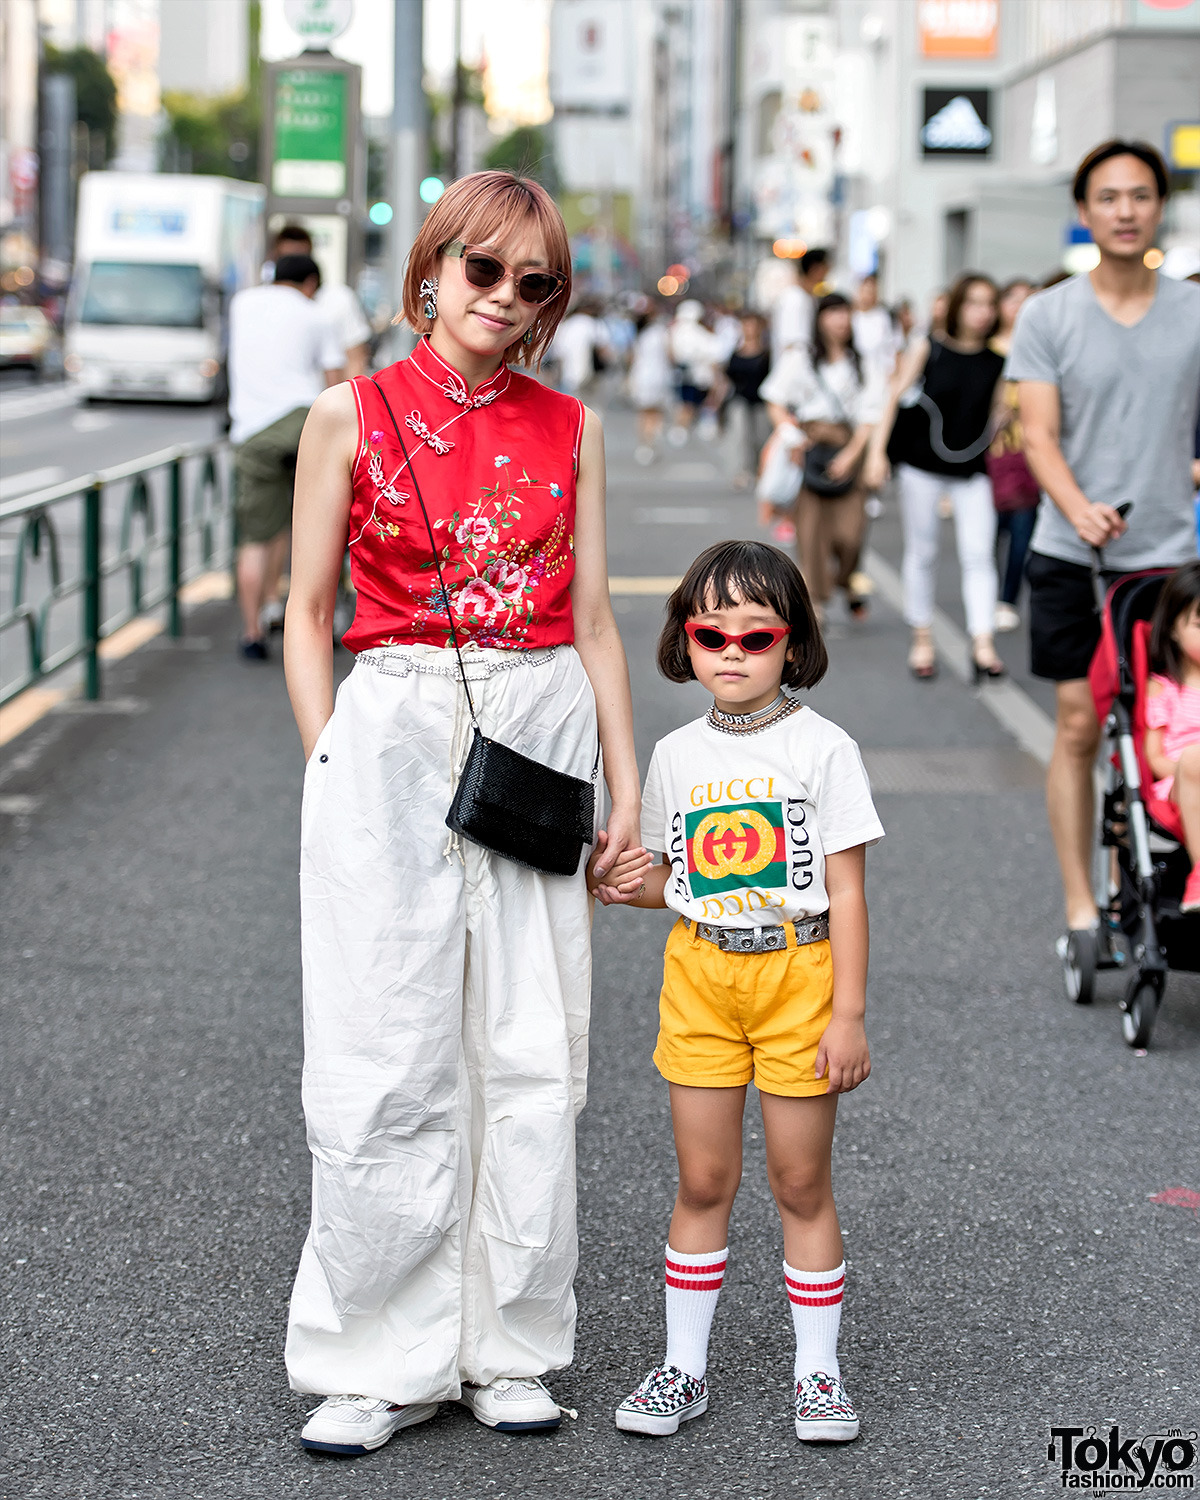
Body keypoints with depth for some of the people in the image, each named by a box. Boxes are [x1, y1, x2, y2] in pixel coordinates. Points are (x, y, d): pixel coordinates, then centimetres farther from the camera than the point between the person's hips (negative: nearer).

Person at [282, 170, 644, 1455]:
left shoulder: (567, 427, 9)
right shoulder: (353, 415, 3)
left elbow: (592, 618, 12)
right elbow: (306, 613, 5)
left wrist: (626, 784, 8)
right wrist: (330, 765, -3)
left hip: (540, 727, 2)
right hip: (394, 727, -2)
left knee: (533, 1056, 4)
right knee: (386, 1064, -3)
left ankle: (507, 1348, 16)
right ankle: (382, 1362, 9)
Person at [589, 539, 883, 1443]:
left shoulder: (822, 747, -6)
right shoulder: (677, 755, 6)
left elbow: (846, 892, -6)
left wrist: (849, 1015, -10)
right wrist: (635, 882, -7)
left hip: (798, 971, -3)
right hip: (700, 973, 3)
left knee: (802, 1182, 3)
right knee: (703, 1180, 7)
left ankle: (817, 1370, 15)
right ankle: (684, 1367, 17)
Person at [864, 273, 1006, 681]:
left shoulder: (997, 362, 3)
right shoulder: (927, 349, -3)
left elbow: (998, 416, 12)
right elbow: (895, 397, -1)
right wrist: (877, 451, -7)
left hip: (972, 469, 1)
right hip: (922, 465, -1)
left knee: (978, 555, -9)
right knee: (922, 552, 8)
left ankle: (983, 644, -11)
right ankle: (922, 640, 19)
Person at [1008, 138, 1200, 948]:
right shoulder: (1048, 316, -1)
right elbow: (1040, 435, -7)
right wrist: (1079, 508, -24)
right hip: (1072, 555, -1)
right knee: (1079, 727, 1)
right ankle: (1081, 905, 8)